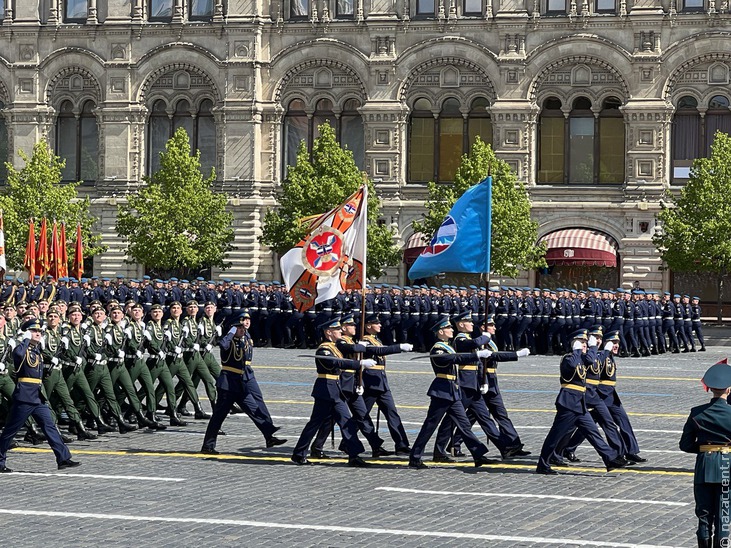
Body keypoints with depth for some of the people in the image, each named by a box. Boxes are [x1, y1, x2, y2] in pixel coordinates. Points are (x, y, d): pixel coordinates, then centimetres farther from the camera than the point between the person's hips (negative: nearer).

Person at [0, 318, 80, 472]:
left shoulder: (38, 351, 17)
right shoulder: (22, 349, -8)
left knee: (50, 426, 0)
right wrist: (26, 340, -20)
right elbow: (18, 353, -32)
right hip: (24, 396, -7)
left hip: (38, 396, 8)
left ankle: (64, 459, -5)